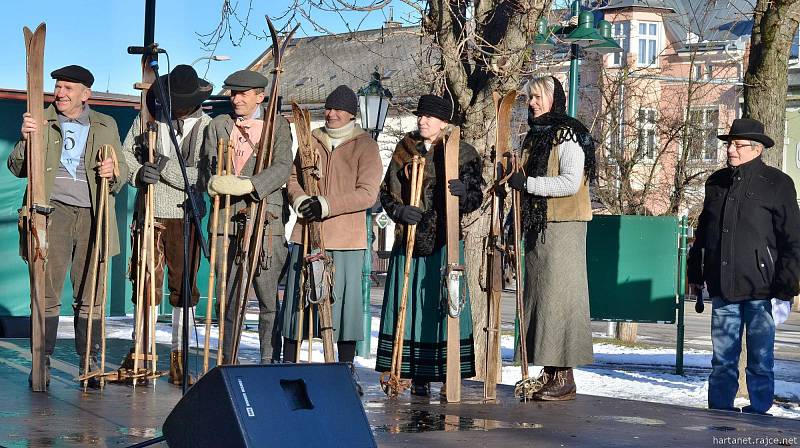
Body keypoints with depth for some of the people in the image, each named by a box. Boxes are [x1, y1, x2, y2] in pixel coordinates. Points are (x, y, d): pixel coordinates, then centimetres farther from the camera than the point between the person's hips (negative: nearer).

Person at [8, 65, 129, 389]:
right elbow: (17, 168, 8)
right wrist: (25, 140, -11)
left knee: (89, 295, 1)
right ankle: (42, 362, 1)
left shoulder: (106, 126, 15)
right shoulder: (40, 121, 12)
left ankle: (90, 363, 7)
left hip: (92, 216, 1)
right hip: (53, 213, -1)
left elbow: (122, 169, 17)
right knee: (47, 292, -5)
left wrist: (113, 173, -7)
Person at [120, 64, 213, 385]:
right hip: (150, 214, 1)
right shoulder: (148, 118, 6)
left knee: (184, 286, 3)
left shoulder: (207, 127, -1)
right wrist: (140, 173, -12)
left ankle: (178, 356, 11)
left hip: (186, 217, -1)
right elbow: (125, 155, 8)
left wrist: (164, 166, -17)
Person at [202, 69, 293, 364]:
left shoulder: (278, 125, 5)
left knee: (270, 300, -3)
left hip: (265, 221, -3)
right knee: (227, 299, 6)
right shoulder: (218, 125, 16)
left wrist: (249, 184, -22)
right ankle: (227, 363, 14)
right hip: (226, 221, 3)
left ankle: (270, 362, 5)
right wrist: (215, 182, -15)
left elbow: (282, 167, -8)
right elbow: (208, 166, 8)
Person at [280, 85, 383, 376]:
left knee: (345, 301, 1)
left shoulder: (365, 145, -2)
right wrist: (300, 200, -8)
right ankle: (288, 365, 14)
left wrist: (326, 205, -19)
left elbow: (367, 193, -10)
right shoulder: (311, 140, 12)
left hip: (346, 239, -3)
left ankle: (346, 370, 11)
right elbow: (293, 179, 15)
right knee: (296, 297, 5)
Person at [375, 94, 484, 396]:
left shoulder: (462, 153, 3)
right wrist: (400, 210, -10)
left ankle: (447, 376, 0)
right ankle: (416, 375, 8)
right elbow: (387, 193, 10)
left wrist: (464, 191, -22)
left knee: (444, 306, -5)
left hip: (445, 242, -3)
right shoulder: (405, 151, 11)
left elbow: (476, 198, 0)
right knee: (407, 306, 1)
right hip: (409, 240, 3)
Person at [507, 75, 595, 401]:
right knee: (539, 296, 8)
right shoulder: (534, 136, 19)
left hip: (563, 227, -9)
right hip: (537, 227, 9)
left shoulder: (568, 136, -8)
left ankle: (565, 377, -6)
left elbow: (570, 182, -18)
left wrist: (527, 183, -18)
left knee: (559, 296, -9)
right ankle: (549, 373, 12)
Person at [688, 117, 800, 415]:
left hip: (760, 289, -4)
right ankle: (719, 410, 16)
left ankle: (759, 411, 13)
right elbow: (702, 232, 21)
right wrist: (695, 274, 19)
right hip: (722, 289, 4)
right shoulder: (717, 182, 13)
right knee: (722, 359, 8)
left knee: (760, 359, 4)